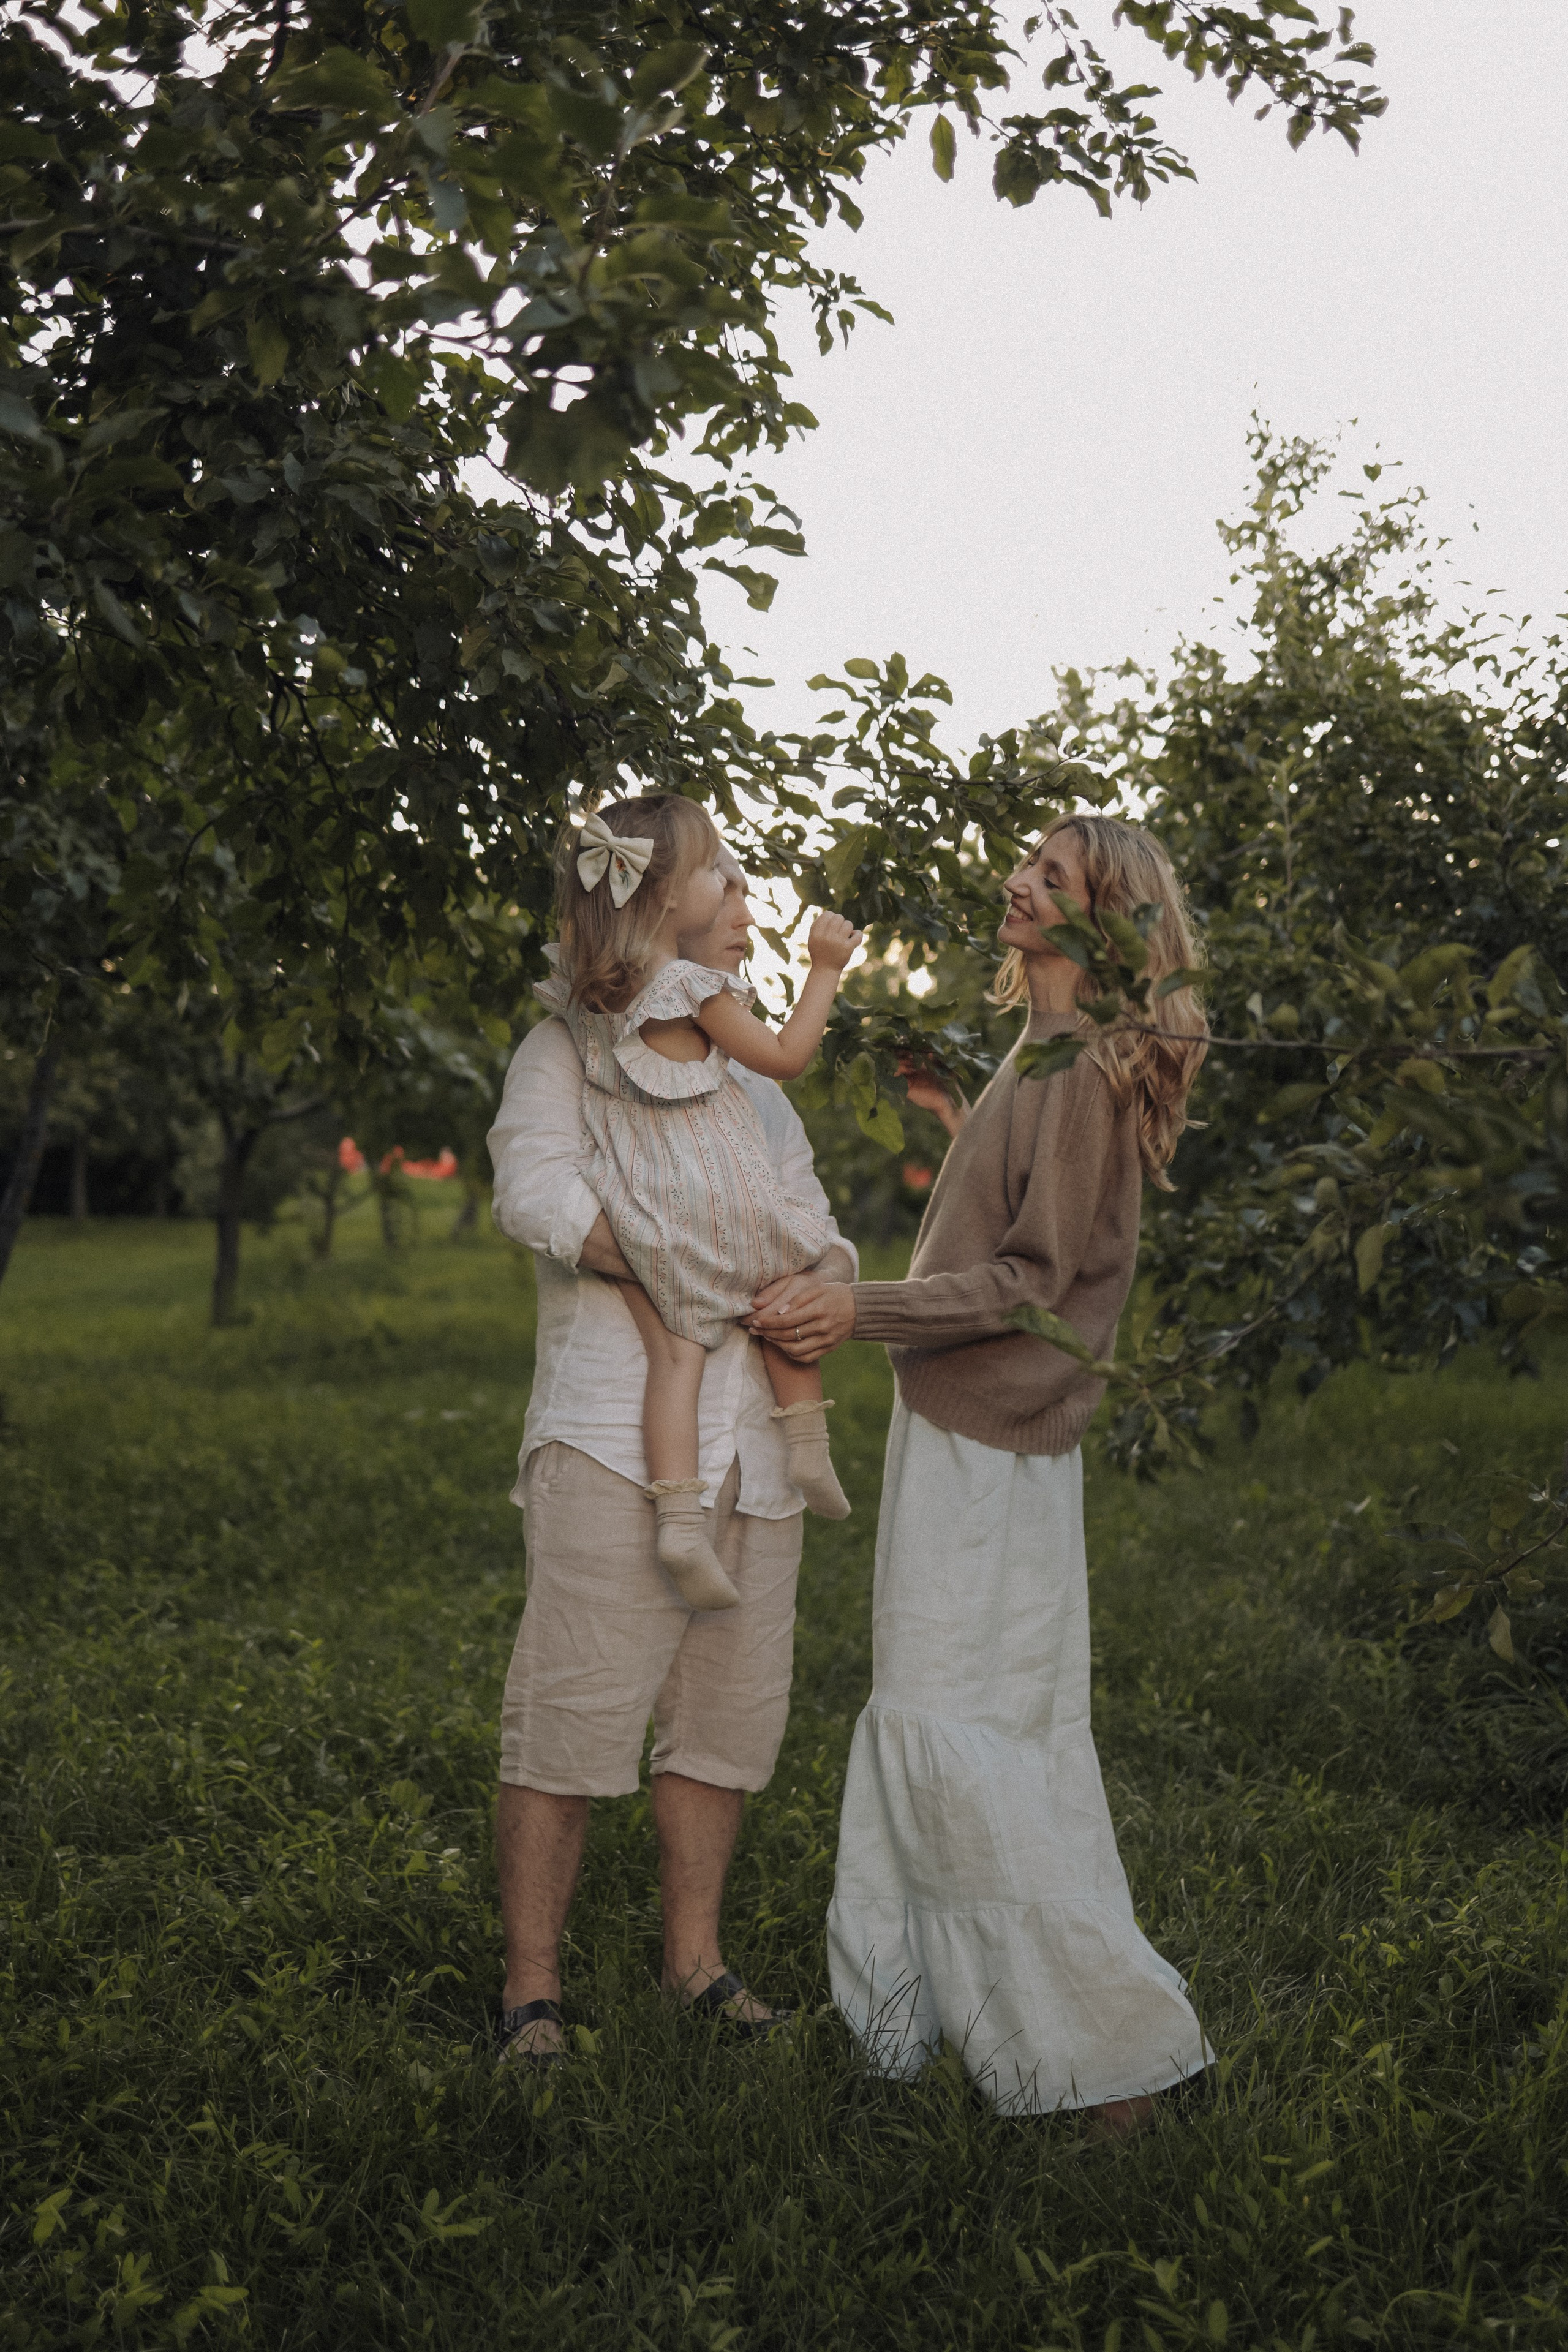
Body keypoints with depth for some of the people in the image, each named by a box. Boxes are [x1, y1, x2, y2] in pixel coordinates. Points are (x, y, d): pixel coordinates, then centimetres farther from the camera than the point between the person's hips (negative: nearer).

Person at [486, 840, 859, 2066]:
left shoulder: (756, 1089, 26)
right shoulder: (570, 1051, 4)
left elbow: (817, 1231, 21)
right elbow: (538, 1193, -13)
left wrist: (826, 1285, -4)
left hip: (755, 1450, 7)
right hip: (617, 1440, -6)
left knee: (731, 1713, 10)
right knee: (575, 1713, -6)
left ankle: (694, 1954, 25)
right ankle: (532, 1989, 5)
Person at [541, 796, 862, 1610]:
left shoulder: (584, 988, 7)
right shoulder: (696, 989, -13)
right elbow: (784, 1057, -4)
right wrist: (824, 969, 3)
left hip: (646, 1221, 5)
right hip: (721, 1200, -5)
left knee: (674, 1355, 2)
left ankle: (679, 1514, -7)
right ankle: (807, 1437, 20)